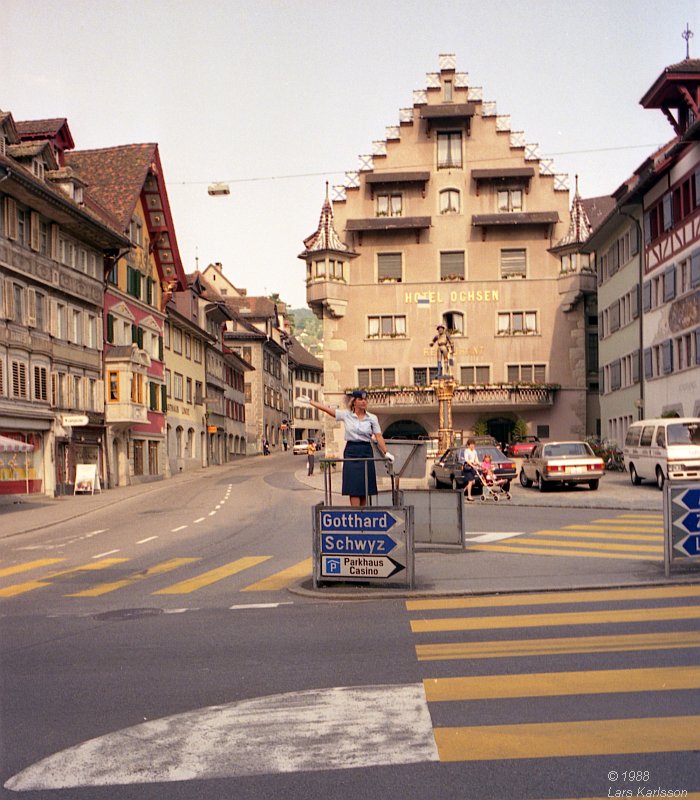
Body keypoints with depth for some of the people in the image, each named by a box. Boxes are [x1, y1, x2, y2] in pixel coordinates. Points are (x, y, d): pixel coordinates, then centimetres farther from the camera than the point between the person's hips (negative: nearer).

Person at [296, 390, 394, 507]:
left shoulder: (372, 418, 3)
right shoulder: (346, 415, 2)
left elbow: (379, 437, -1)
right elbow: (326, 409, 3)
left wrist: (386, 452, -11)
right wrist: (309, 401, 4)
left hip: (366, 452, 1)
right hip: (351, 452, -1)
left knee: (365, 489, 3)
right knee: (354, 489, -7)